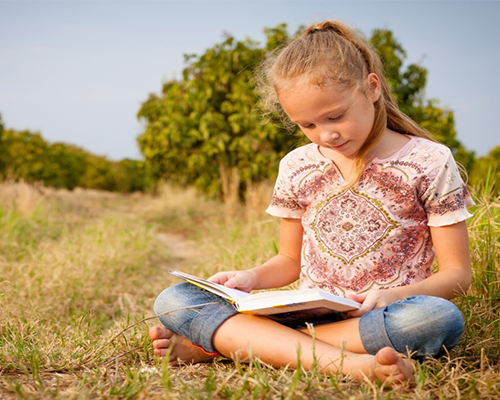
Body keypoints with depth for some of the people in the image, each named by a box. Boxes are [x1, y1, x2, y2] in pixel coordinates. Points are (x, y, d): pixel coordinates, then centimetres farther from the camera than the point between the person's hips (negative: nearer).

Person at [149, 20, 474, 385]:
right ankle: (347, 362, -34)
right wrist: (251, 278, -4)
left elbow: (457, 273, -2)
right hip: (306, 316, 3)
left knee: (440, 318, -40)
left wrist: (394, 295, -21)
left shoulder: (429, 162, -2)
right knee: (173, 299, -16)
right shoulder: (297, 167, 9)